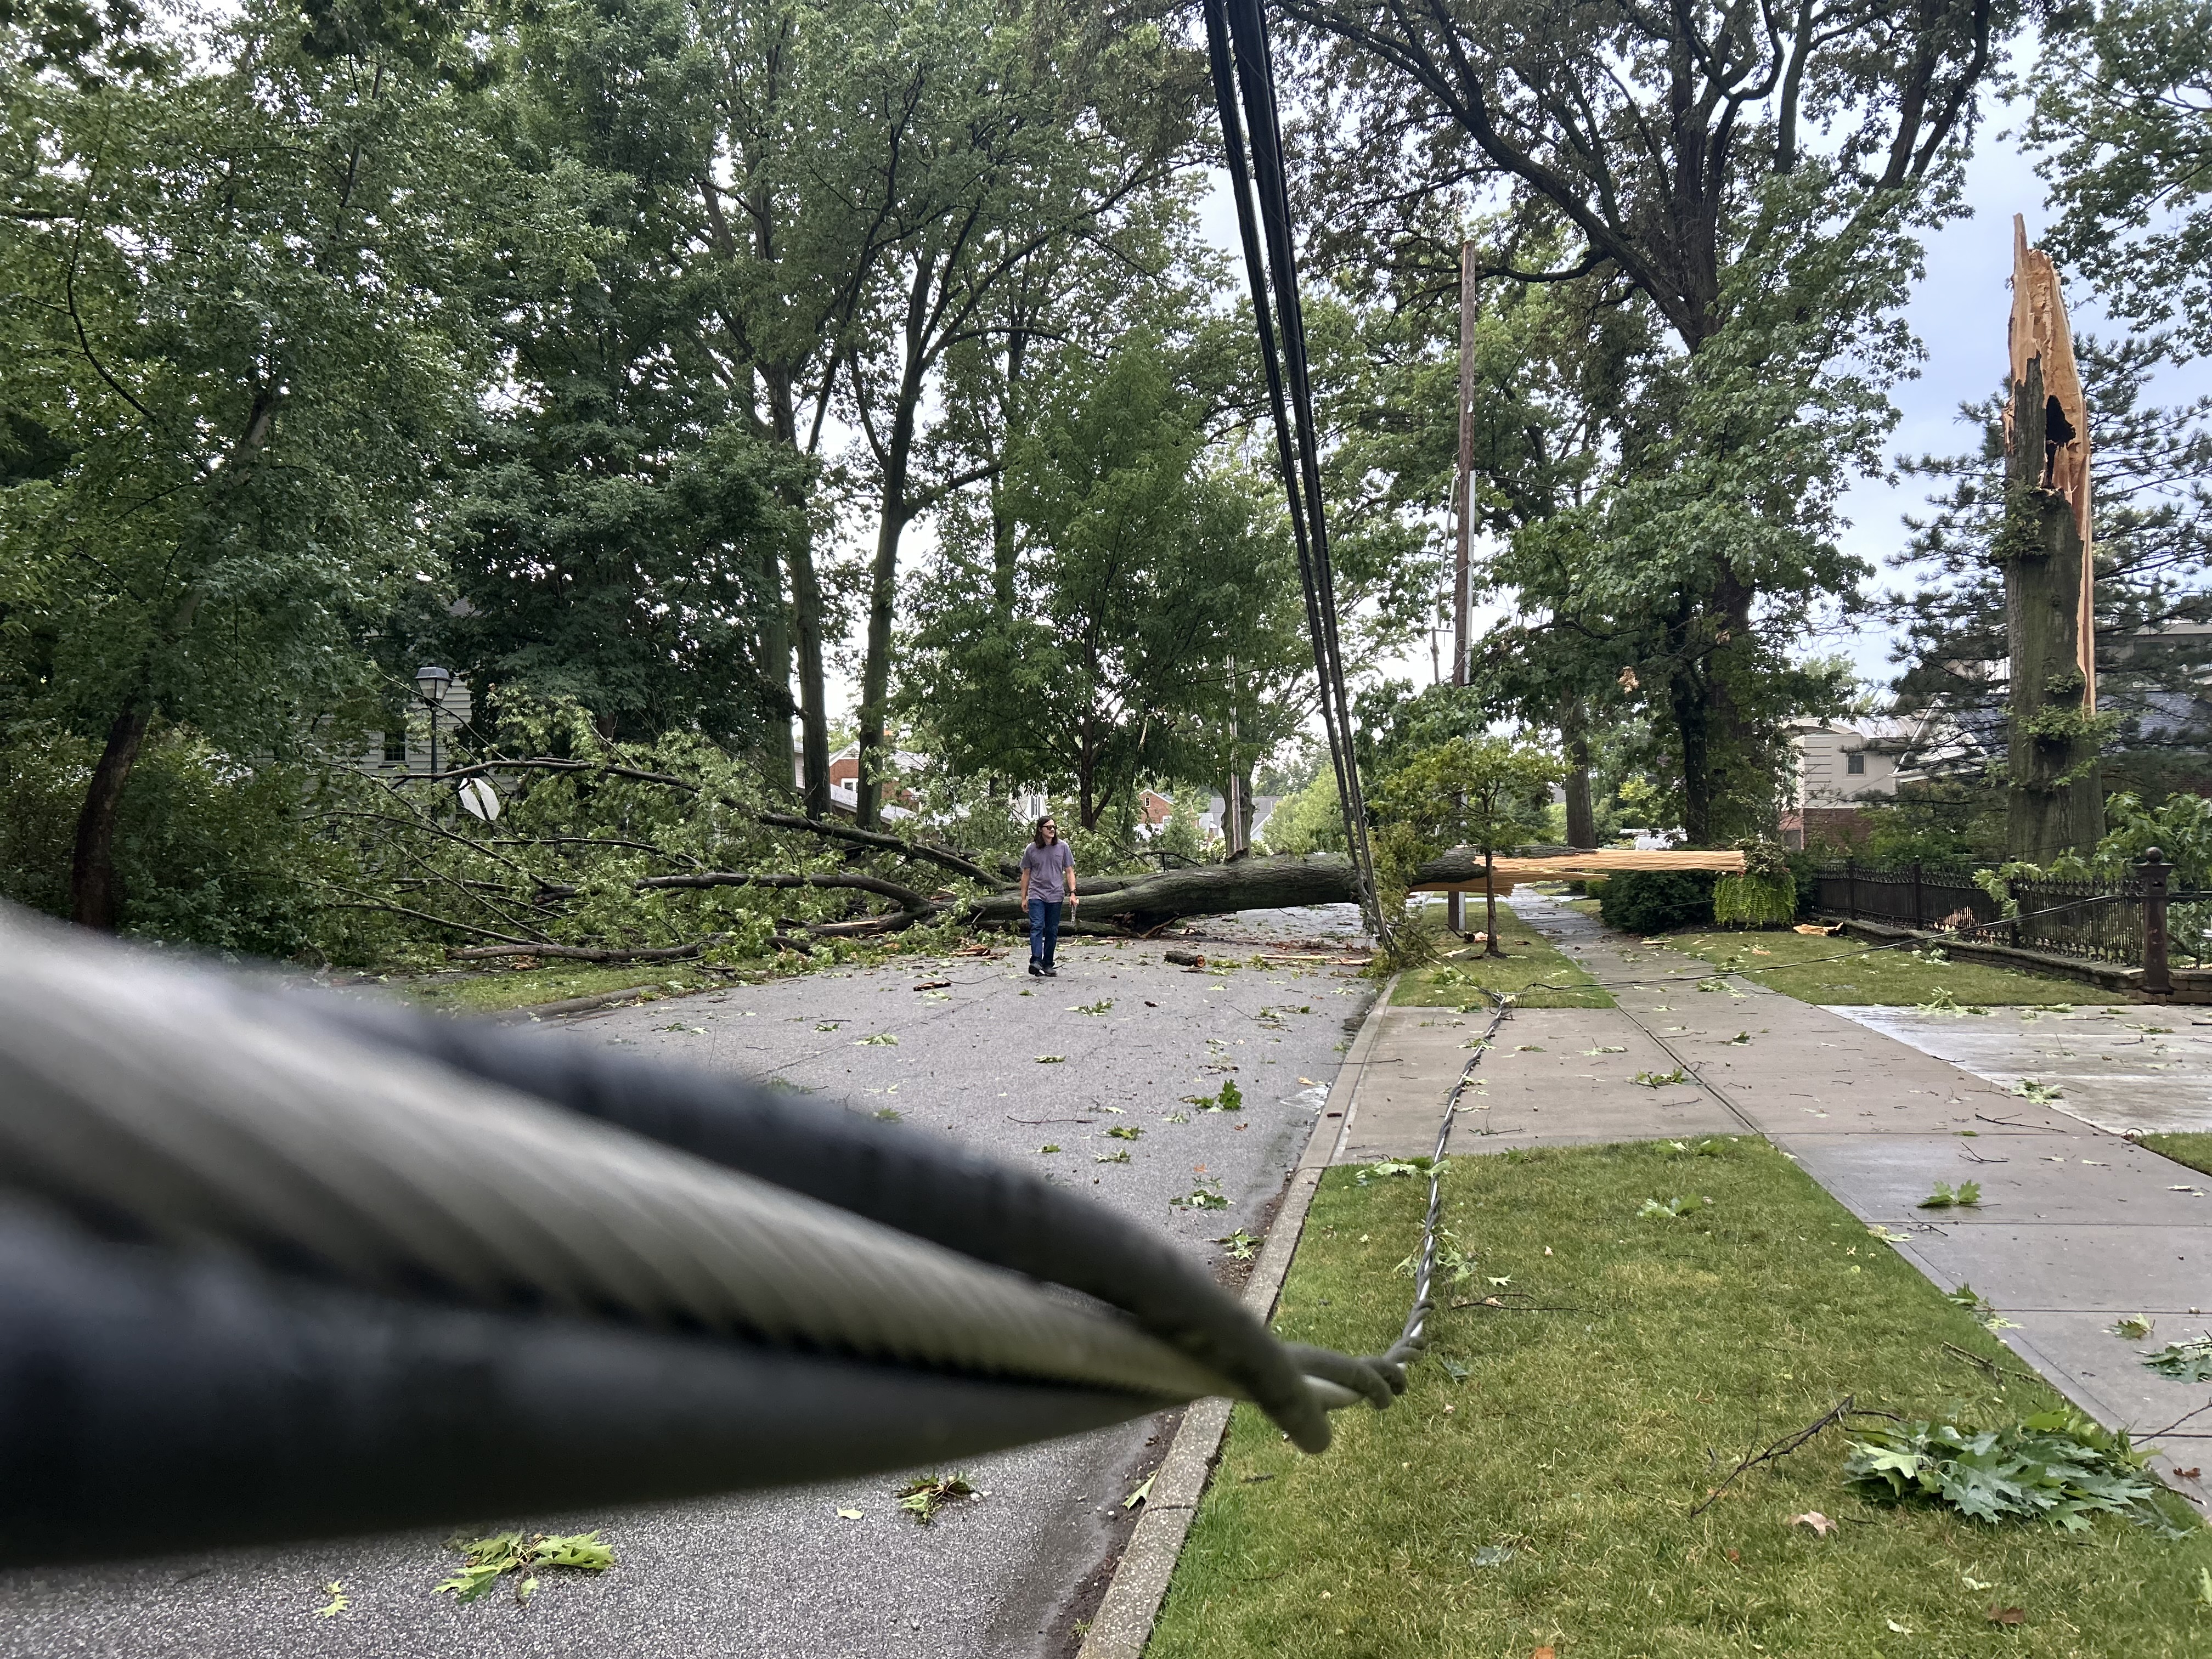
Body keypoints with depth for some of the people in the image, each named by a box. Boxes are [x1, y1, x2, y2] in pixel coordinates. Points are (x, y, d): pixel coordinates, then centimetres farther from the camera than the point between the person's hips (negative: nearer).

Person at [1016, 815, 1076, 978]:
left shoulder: (1062, 847, 4)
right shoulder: (1031, 849, 2)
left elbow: (1069, 872, 9)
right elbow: (1026, 874, 10)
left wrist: (1072, 893, -1)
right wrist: (1024, 898, 10)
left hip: (1056, 896, 2)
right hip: (1036, 895, -2)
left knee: (1052, 931, 6)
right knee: (1037, 927, -16)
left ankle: (1048, 964, 14)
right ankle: (1036, 961, -25)